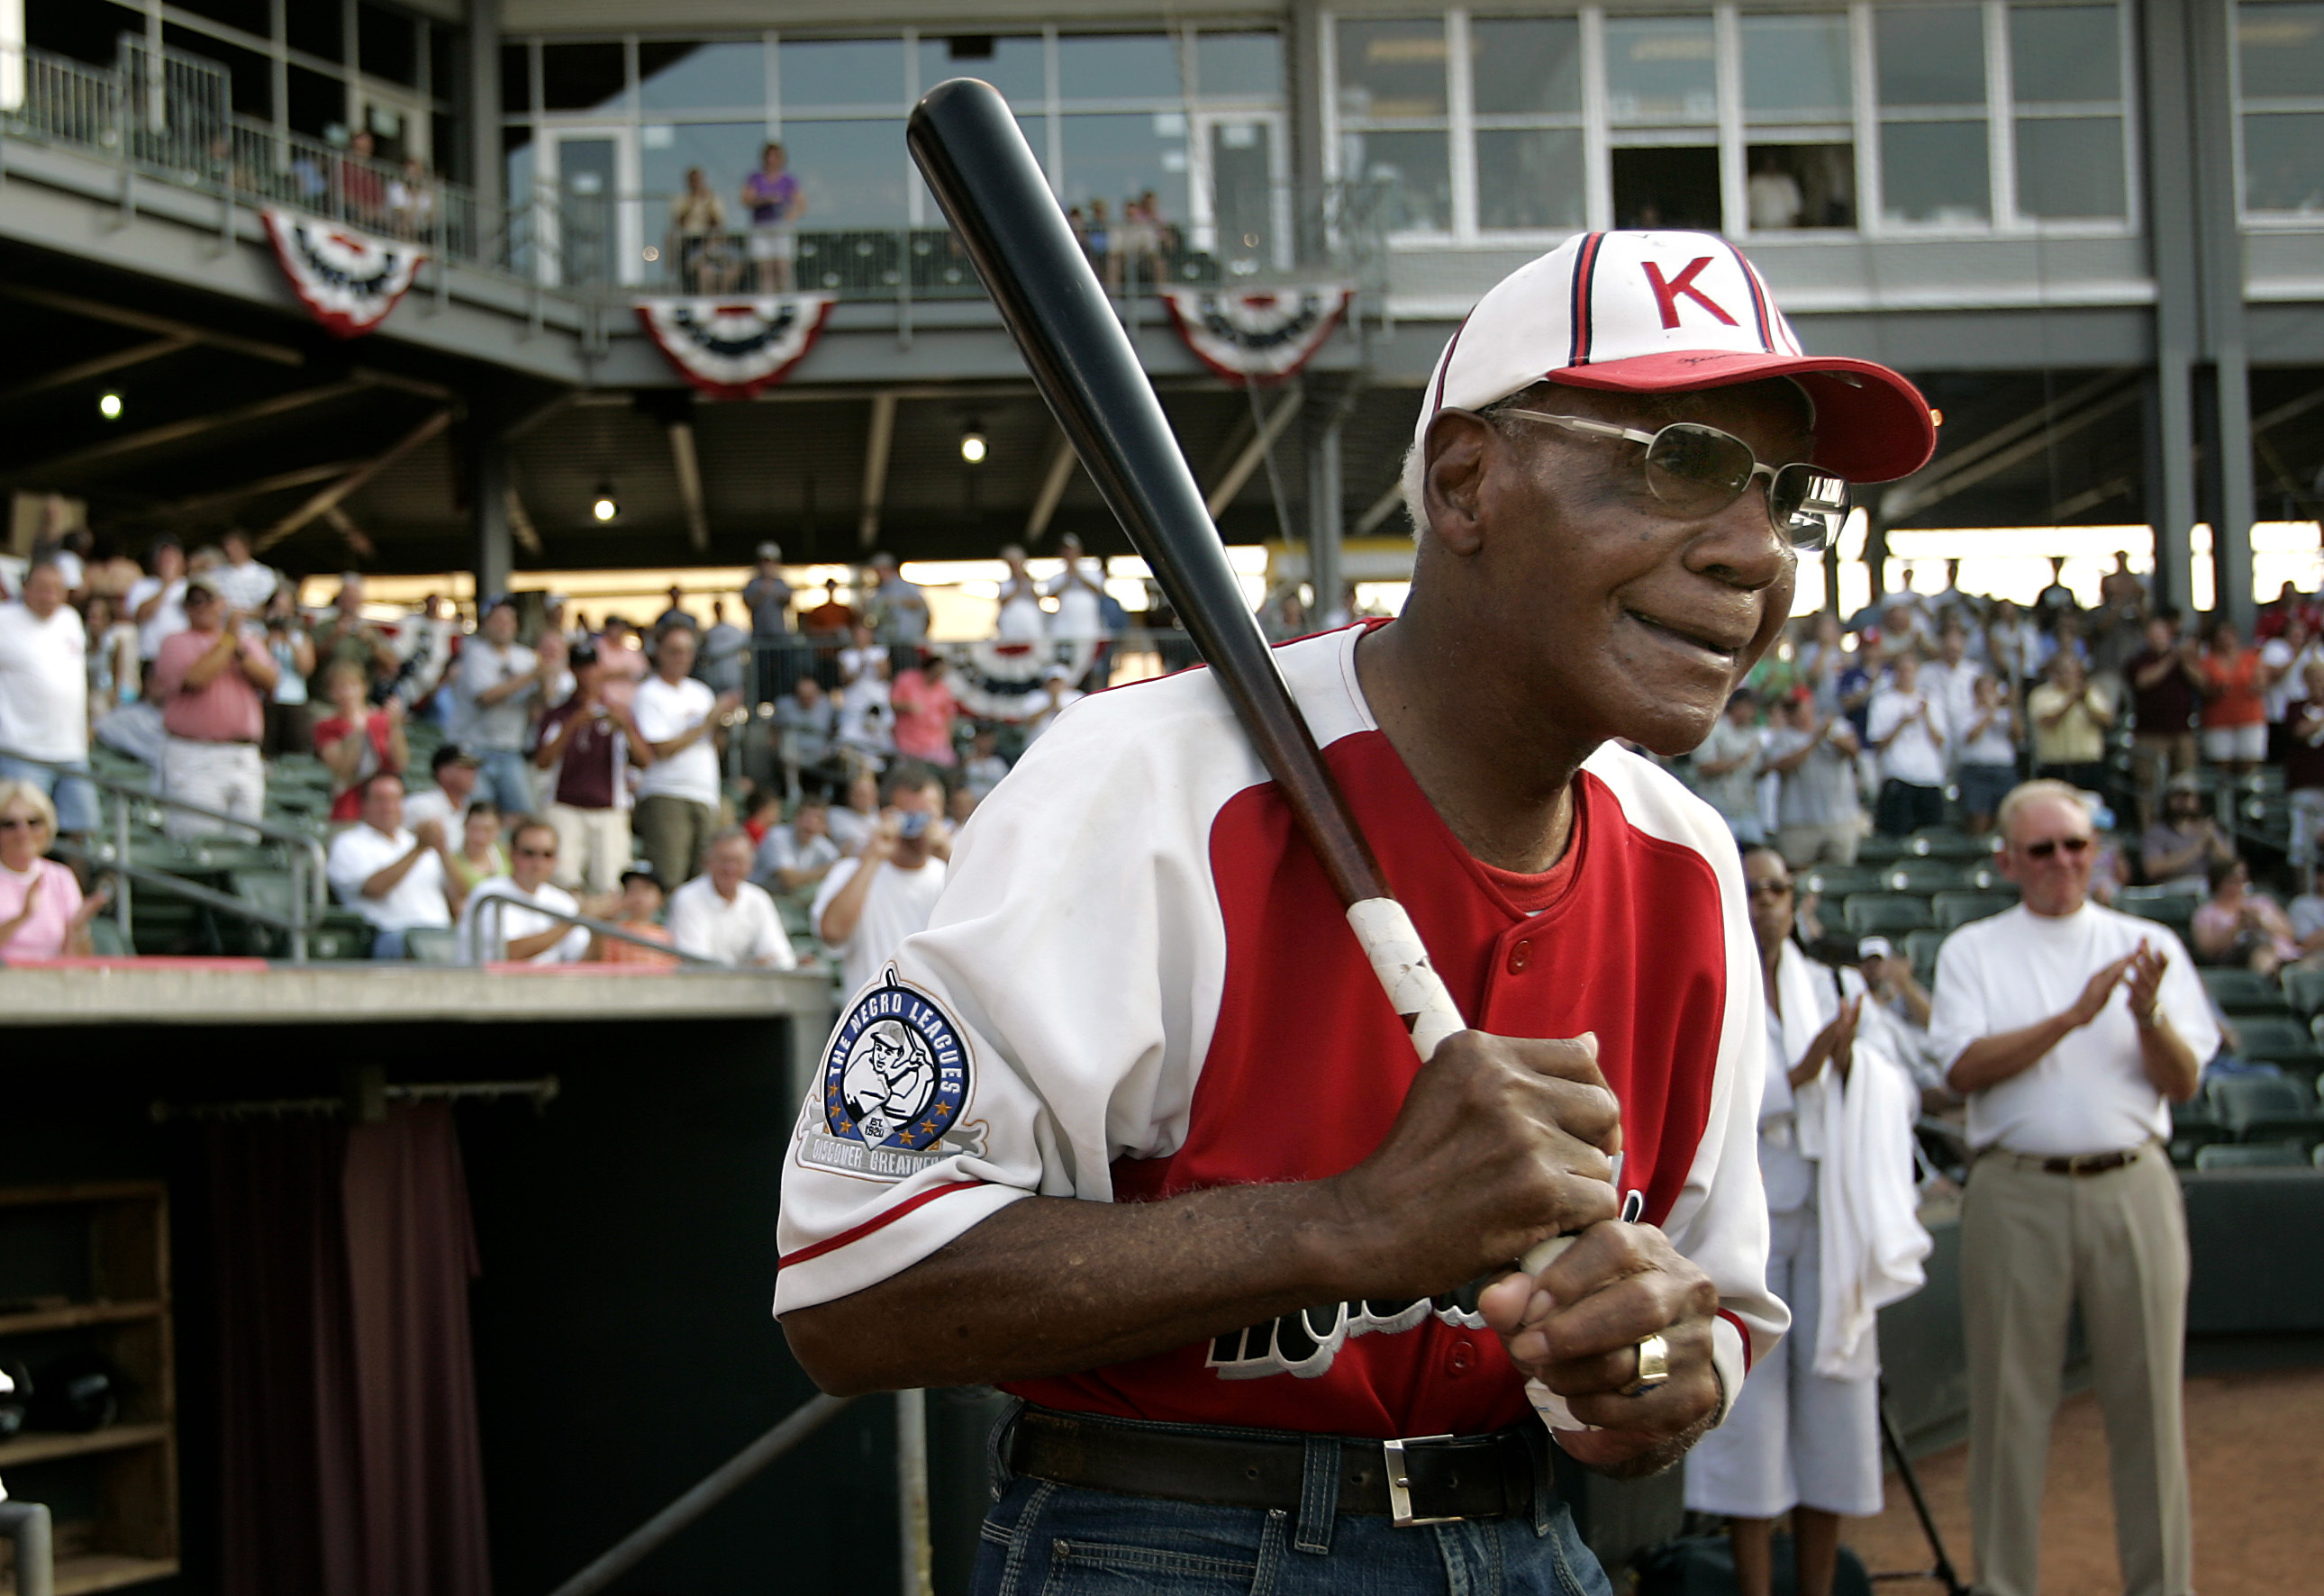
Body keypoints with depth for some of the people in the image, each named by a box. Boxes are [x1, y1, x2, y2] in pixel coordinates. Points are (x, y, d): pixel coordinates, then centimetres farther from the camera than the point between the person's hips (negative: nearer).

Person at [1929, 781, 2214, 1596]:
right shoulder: (1972, 951, 9)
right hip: (2018, 1191, -1)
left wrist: (2148, 1013, -16)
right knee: (2011, 1402, 1)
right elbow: (1965, 1068, -6)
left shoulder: (2148, 947, 12)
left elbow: (2183, 1081, 3)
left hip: (2131, 1186, 1)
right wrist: (2072, 1017, -14)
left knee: (2147, 1399, 2)